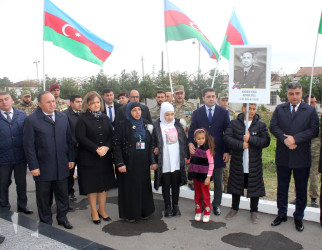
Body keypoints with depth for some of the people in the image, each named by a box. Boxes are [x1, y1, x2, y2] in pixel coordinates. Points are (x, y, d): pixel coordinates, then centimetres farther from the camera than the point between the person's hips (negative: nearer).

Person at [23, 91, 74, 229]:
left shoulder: (63, 117, 6)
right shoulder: (31, 120, -8)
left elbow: (69, 140, 10)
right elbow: (29, 145, -9)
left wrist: (71, 159, 7)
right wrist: (33, 166, -11)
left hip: (62, 166, 4)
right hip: (43, 167, -3)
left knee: (63, 194, 14)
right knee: (44, 197, 12)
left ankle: (62, 217, 34)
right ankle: (46, 222, 31)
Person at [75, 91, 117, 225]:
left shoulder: (105, 118, 10)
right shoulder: (83, 119, -5)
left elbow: (111, 135, 6)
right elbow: (80, 137, -13)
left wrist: (106, 147, -12)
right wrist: (96, 149, -18)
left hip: (105, 157, 4)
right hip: (89, 157, -4)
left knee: (105, 184, 9)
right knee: (92, 185, 4)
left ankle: (102, 210, 24)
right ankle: (94, 212, 17)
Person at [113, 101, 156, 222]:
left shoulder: (146, 124, 8)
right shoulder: (122, 125, -5)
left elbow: (151, 144, 11)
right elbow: (116, 145, -9)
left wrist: (152, 161, 6)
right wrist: (120, 163, -15)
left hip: (143, 163, 4)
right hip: (129, 163, -4)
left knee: (144, 187, 10)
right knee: (129, 188, 4)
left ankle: (143, 211, 26)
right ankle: (130, 214, 18)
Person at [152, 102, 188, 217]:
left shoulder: (177, 124, 6)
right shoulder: (156, 126, -5)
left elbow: (184, 140, 11)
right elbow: (153, 143, -3)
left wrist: (185, 155, 7)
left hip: (177, 161, 3)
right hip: (164, 162, -3)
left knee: (176, 184, 10)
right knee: (166, 184, 7)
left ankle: (175, 206, 23)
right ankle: (167, 207, 21)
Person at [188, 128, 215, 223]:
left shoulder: (207, 149, -12)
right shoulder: (194, 148, 4)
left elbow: (211, 164, -14)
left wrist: (208, 177, -16)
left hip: (204, 176, -5)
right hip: (195, 175, 5)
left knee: (206, 195, 5)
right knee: (197, 194, 15)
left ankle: (207, 213, 18)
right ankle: (198, 212, 28)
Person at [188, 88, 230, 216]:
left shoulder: (223, 112, 0)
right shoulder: (197, 113, 3)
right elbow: (192, 130, 2)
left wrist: (227, 151, -5)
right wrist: (190, 143, -18)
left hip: (218, 152, 0)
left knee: (218, 181, 12)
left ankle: (216, 204, 28)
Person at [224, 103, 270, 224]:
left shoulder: (261, 125, -1)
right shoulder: (234, 123, -1)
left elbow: (266, 141, -8)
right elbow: (227, 137, -10)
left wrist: (251, 139, -20)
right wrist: (241, 144, -20)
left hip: (254, 164, 0)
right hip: (238, 163, 0)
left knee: (255, 187, 9)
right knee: (236, 186, 14)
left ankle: (254, 212, 28)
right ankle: (234, 208, 34)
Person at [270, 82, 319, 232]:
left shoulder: (310, 110, 0)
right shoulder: (279, 109, 6)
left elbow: (314, 130, -9)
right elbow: (273, 127, -4)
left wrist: (295, 138, -19)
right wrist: (285, 139, -18)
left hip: (302, 157, -1)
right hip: (283, 157, 2)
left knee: (301, 190, 10)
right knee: (282, 187, 13)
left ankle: (298, 217, 27)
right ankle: (282, 214, 29)